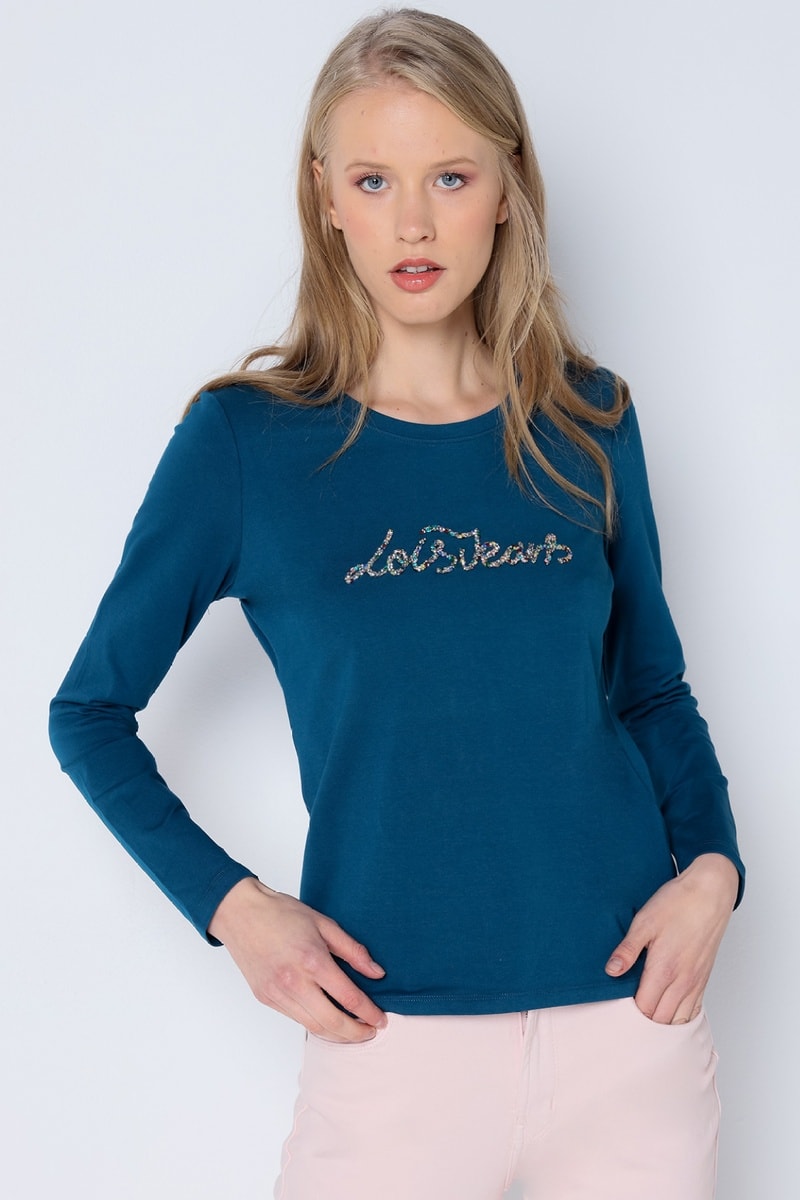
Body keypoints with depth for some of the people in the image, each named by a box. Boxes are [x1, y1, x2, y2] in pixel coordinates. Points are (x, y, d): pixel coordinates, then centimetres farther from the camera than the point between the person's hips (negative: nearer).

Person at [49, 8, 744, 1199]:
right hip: (396, 1043, -2)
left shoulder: (586, 422, 3)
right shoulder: (246, 438, -5)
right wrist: (229, 903, -8)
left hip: (633, 1020, 3)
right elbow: (90, 711, 3)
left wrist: (713, 864, -3)